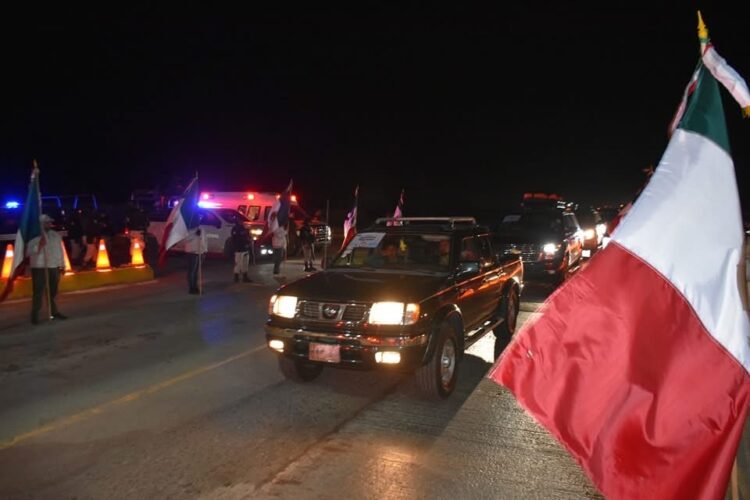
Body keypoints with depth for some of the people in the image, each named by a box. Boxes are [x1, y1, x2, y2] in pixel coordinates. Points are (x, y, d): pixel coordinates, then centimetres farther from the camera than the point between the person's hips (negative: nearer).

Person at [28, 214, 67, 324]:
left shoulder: (55, 235, 11)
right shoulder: (34, 237, -7)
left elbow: (60, 250, 17)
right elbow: (30, 252, -13)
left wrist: (62, 265, 17)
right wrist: (39, 245, -28)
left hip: (54, 267, 5)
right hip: (39, 267, -5)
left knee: (53, 291, 14)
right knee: (38, 292, -4)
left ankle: (54, 311, 25)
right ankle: (35, 315, 2)